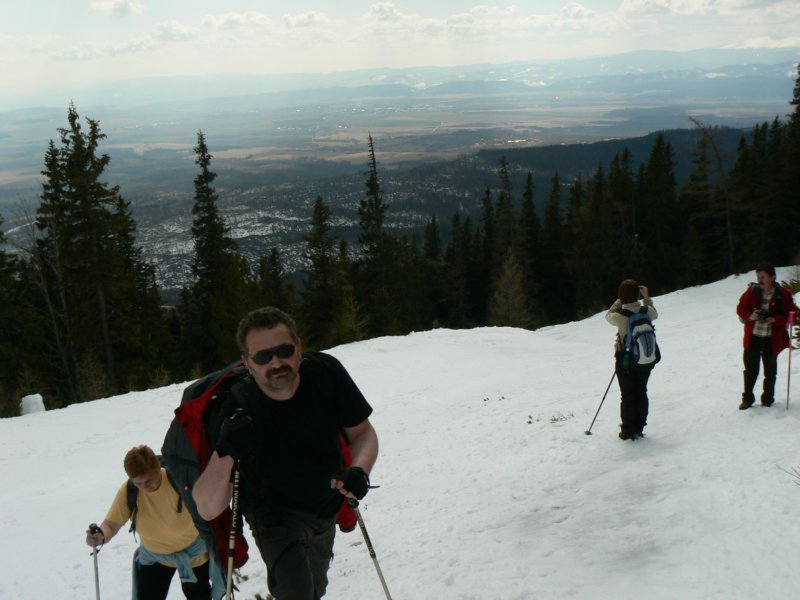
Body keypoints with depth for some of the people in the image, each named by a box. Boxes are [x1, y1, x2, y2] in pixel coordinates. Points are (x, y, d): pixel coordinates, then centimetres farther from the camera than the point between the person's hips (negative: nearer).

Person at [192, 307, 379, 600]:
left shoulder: (325, 372, -26)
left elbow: (363, 432, -13)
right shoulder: (236, 409, -32)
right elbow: (207, 509, -31)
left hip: (326, 507, 4)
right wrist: (224, 454, -49)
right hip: (272, 509, -4)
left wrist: (358, 471, -34)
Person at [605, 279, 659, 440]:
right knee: (641, 393, 15)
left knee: (627, 396, 7)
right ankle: (639, 429, 22)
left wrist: (619, 302, 7)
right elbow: (654, 314, 13)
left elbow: (608, 316, 1)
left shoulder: (620, 316, -22)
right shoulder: (646, 311, -12)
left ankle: (628, 431, 14)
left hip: (625, 361, -3)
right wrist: (647, 297, 17)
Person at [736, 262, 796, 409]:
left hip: (772, 339, -1)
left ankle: (767, 399, 25)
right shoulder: (752, 291, -1)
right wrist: (750, 316, -15)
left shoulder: (783, 294, -6)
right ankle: (747, 398, 18)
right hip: (753, 337, 2)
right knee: (750, 369, 7)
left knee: (770, 370, 10)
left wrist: (775, 319, -20)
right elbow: (740, 308, 5)